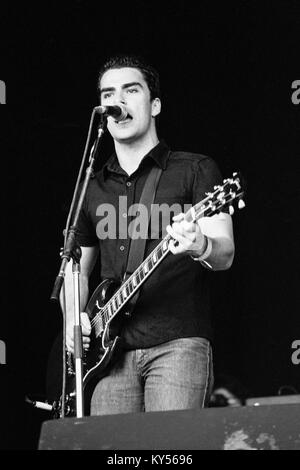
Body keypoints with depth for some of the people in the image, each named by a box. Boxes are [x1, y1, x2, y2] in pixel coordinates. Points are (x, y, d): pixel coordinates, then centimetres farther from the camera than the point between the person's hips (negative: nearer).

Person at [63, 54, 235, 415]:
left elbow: (225, 254, -5)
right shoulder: (92, 189, 19)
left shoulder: (196, 170, 5)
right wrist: (73, 319, 7)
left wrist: (199, 245, -29)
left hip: (178, 344, -4)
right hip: (111, 349, 4)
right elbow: (77, 268, 27)